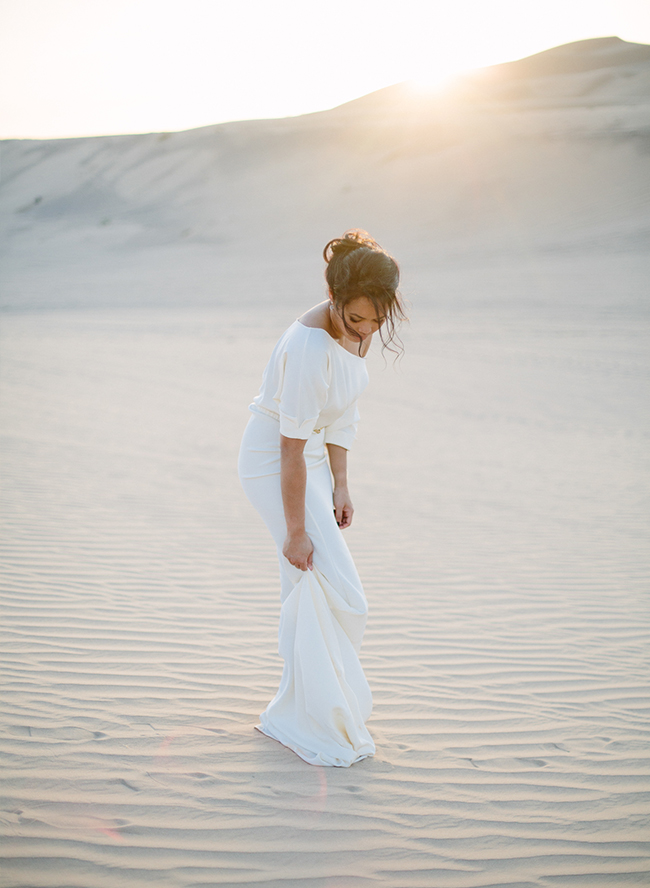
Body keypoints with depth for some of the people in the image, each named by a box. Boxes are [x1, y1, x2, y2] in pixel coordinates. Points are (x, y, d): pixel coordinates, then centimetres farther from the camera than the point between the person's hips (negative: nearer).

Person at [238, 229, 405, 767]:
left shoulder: (360, 329, -6)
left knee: (311, 587, 14)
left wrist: (340, 485, 5)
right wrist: (295, 531, -21)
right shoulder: (312, 346, -32)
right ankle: (319, 725, 7)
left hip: (311, 456, 8)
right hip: (273, 463, -8)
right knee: (333, 591, -7)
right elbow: (291, 449, -27)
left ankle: (299, 710, 29)